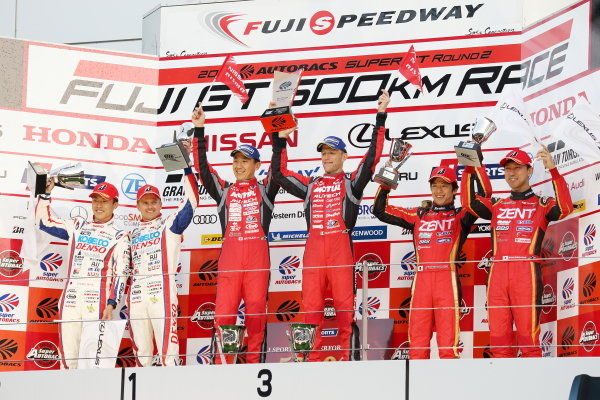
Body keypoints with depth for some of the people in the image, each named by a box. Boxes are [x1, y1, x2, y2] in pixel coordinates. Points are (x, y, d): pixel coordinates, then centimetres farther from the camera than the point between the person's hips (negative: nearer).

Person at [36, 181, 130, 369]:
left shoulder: (119, 236, 5)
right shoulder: (77, 226, 17)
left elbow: (120, 274, -1)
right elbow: (45, 222, 21)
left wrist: (111, 304, -10)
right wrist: (46, 193, 12)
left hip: (97, 303, -4)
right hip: (70, 301, 4)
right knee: (68, 357, 1)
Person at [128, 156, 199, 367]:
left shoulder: (170, 224, 8)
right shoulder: (132, 235, 24)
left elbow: (191, 201, -6)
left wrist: (186, 166, -14)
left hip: (162, 292, -5)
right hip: (136, 296, 5)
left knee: (167, 347, -14)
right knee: (141, 351, 6)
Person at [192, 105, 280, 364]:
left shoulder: (265, 189, 14)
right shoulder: (224, 191, 19)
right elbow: (203, 169, 10)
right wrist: (199, 131, 4)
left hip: (257, 254, -1)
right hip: (229, 255, 2)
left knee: (256, 312, -3)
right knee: (223, 312, -5)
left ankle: (256, 364, 0)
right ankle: (219, 366, -4)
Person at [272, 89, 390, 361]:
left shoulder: (351, 183, 12)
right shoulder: (310, 185, 23)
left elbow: (372, 158, 2)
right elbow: (279, 173, 23)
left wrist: (381, 118, -2)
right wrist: (279, 140, 20)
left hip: (340, 245, -4)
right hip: (313, 247, 4)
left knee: (345, 307, -7)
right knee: (311, 306, -2)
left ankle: (351, 360, -7)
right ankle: (311, 362, -1)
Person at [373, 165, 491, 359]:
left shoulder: (460, 216, 12)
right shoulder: (418, 215, 20)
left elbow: (484, 194, -3)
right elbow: (381, 211, 21)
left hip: (447, 279, -3)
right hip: (421, 279, 3)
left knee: (448, 339, -7)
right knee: (418, 338, 0)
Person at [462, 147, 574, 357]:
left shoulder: (541, 205, 11)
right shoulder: (497, 206, 21)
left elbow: (565, 208, -8)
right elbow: (469, 202, 9)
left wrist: (553, 170, -14)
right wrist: (469, 169, 0)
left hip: (526, 272, -4)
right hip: (497, 272, 4)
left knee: (528, 335, -8)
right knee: (498, 335, 1)